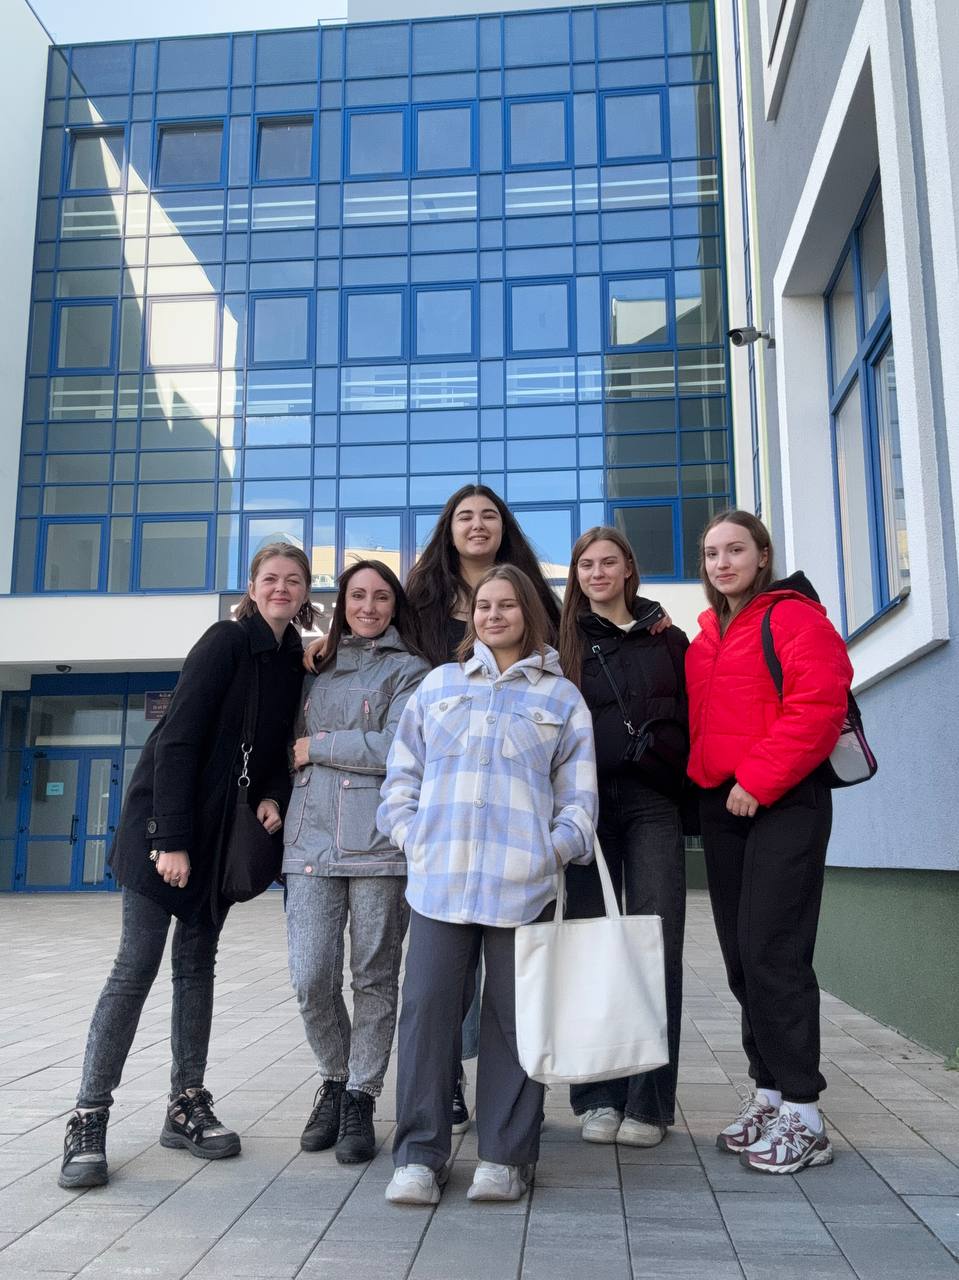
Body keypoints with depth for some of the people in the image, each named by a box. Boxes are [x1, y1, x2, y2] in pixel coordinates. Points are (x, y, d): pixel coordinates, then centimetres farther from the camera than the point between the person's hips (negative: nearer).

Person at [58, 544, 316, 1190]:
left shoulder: (296, 662, 7)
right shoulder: (227, 641, -12)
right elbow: (178, 738, -17)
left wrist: (273, 795, -6)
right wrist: (171, 840, -21)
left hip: (225, 830, 6)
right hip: (167, 822, -6)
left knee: (198, 962, 11)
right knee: (138, 965, -4)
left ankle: (188, 1106, 19)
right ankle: (89, 1118, 5)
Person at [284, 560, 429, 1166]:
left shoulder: (409, 670, 5)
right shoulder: (320, 669, 19)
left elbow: (394, 749, -9)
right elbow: (292, 743, 27)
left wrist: (316, 746, -3)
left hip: (378, 839, -3)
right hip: (314, 837, 3)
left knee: (375, 976, 3)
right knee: (311, 978, -3)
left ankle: (361, 1098, 18)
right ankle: (335, 1081, 22)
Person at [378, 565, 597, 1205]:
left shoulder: (562, 697, 13)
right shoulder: (438, 685, 16)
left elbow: (578, 792, 10)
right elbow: (402, 774, 15)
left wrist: (557, 846, -6)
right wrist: (413, 837, 1)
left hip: (523, 882, -1)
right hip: (439, 879, 1)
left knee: (513, 1015, 4)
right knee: (428, 1008, -2)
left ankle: (506, 1156, 16)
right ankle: (420, 1154, 10)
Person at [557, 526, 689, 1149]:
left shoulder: (668, 640, 13)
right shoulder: (565, 640, 11)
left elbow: (694, 720, 11)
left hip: (653, 803, 0)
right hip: (586, 804, 0)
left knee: (657, 945, -4)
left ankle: (649, 1102, 6)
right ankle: (598, 1096, 13)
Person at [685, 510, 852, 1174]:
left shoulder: (794, 616, -5)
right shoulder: (706, 637, 17)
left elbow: (819, 707, -16)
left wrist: (757, 779, -17)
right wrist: (702, 778, 7)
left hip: (785, 804, -7)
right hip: (722, 807, 8)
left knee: (773, 953, -10)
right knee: (742, 957, 9)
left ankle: (803, 1116, 1)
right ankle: (769, 1093, 20)